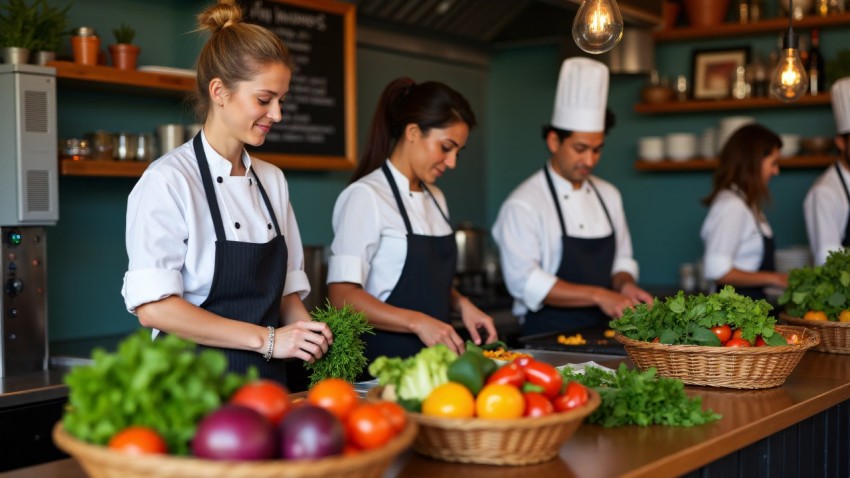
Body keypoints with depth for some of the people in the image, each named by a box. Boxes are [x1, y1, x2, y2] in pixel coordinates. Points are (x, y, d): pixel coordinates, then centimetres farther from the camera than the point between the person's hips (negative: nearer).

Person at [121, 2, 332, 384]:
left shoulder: (272, 181, 9)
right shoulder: (168, 180, -11)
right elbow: (153, 307, -18)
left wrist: (308, 335, -5)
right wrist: (267, 339, -19)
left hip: (268, 381, 6)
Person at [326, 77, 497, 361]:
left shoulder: (434, 198, 14)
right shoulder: (366, 196, -9)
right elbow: (342, 297, -16)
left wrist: (461, 304, 5)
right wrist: (418, 322, -25)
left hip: (433, 359, 6)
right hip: (384, 359, -6)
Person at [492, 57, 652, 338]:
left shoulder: (608, 195, 14)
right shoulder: (523, 204, -7)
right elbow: (525, 282, -15)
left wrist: (625, 285, -1)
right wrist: (598, 296, -19)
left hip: (601, 333, 5)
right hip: (548, 338, -5)